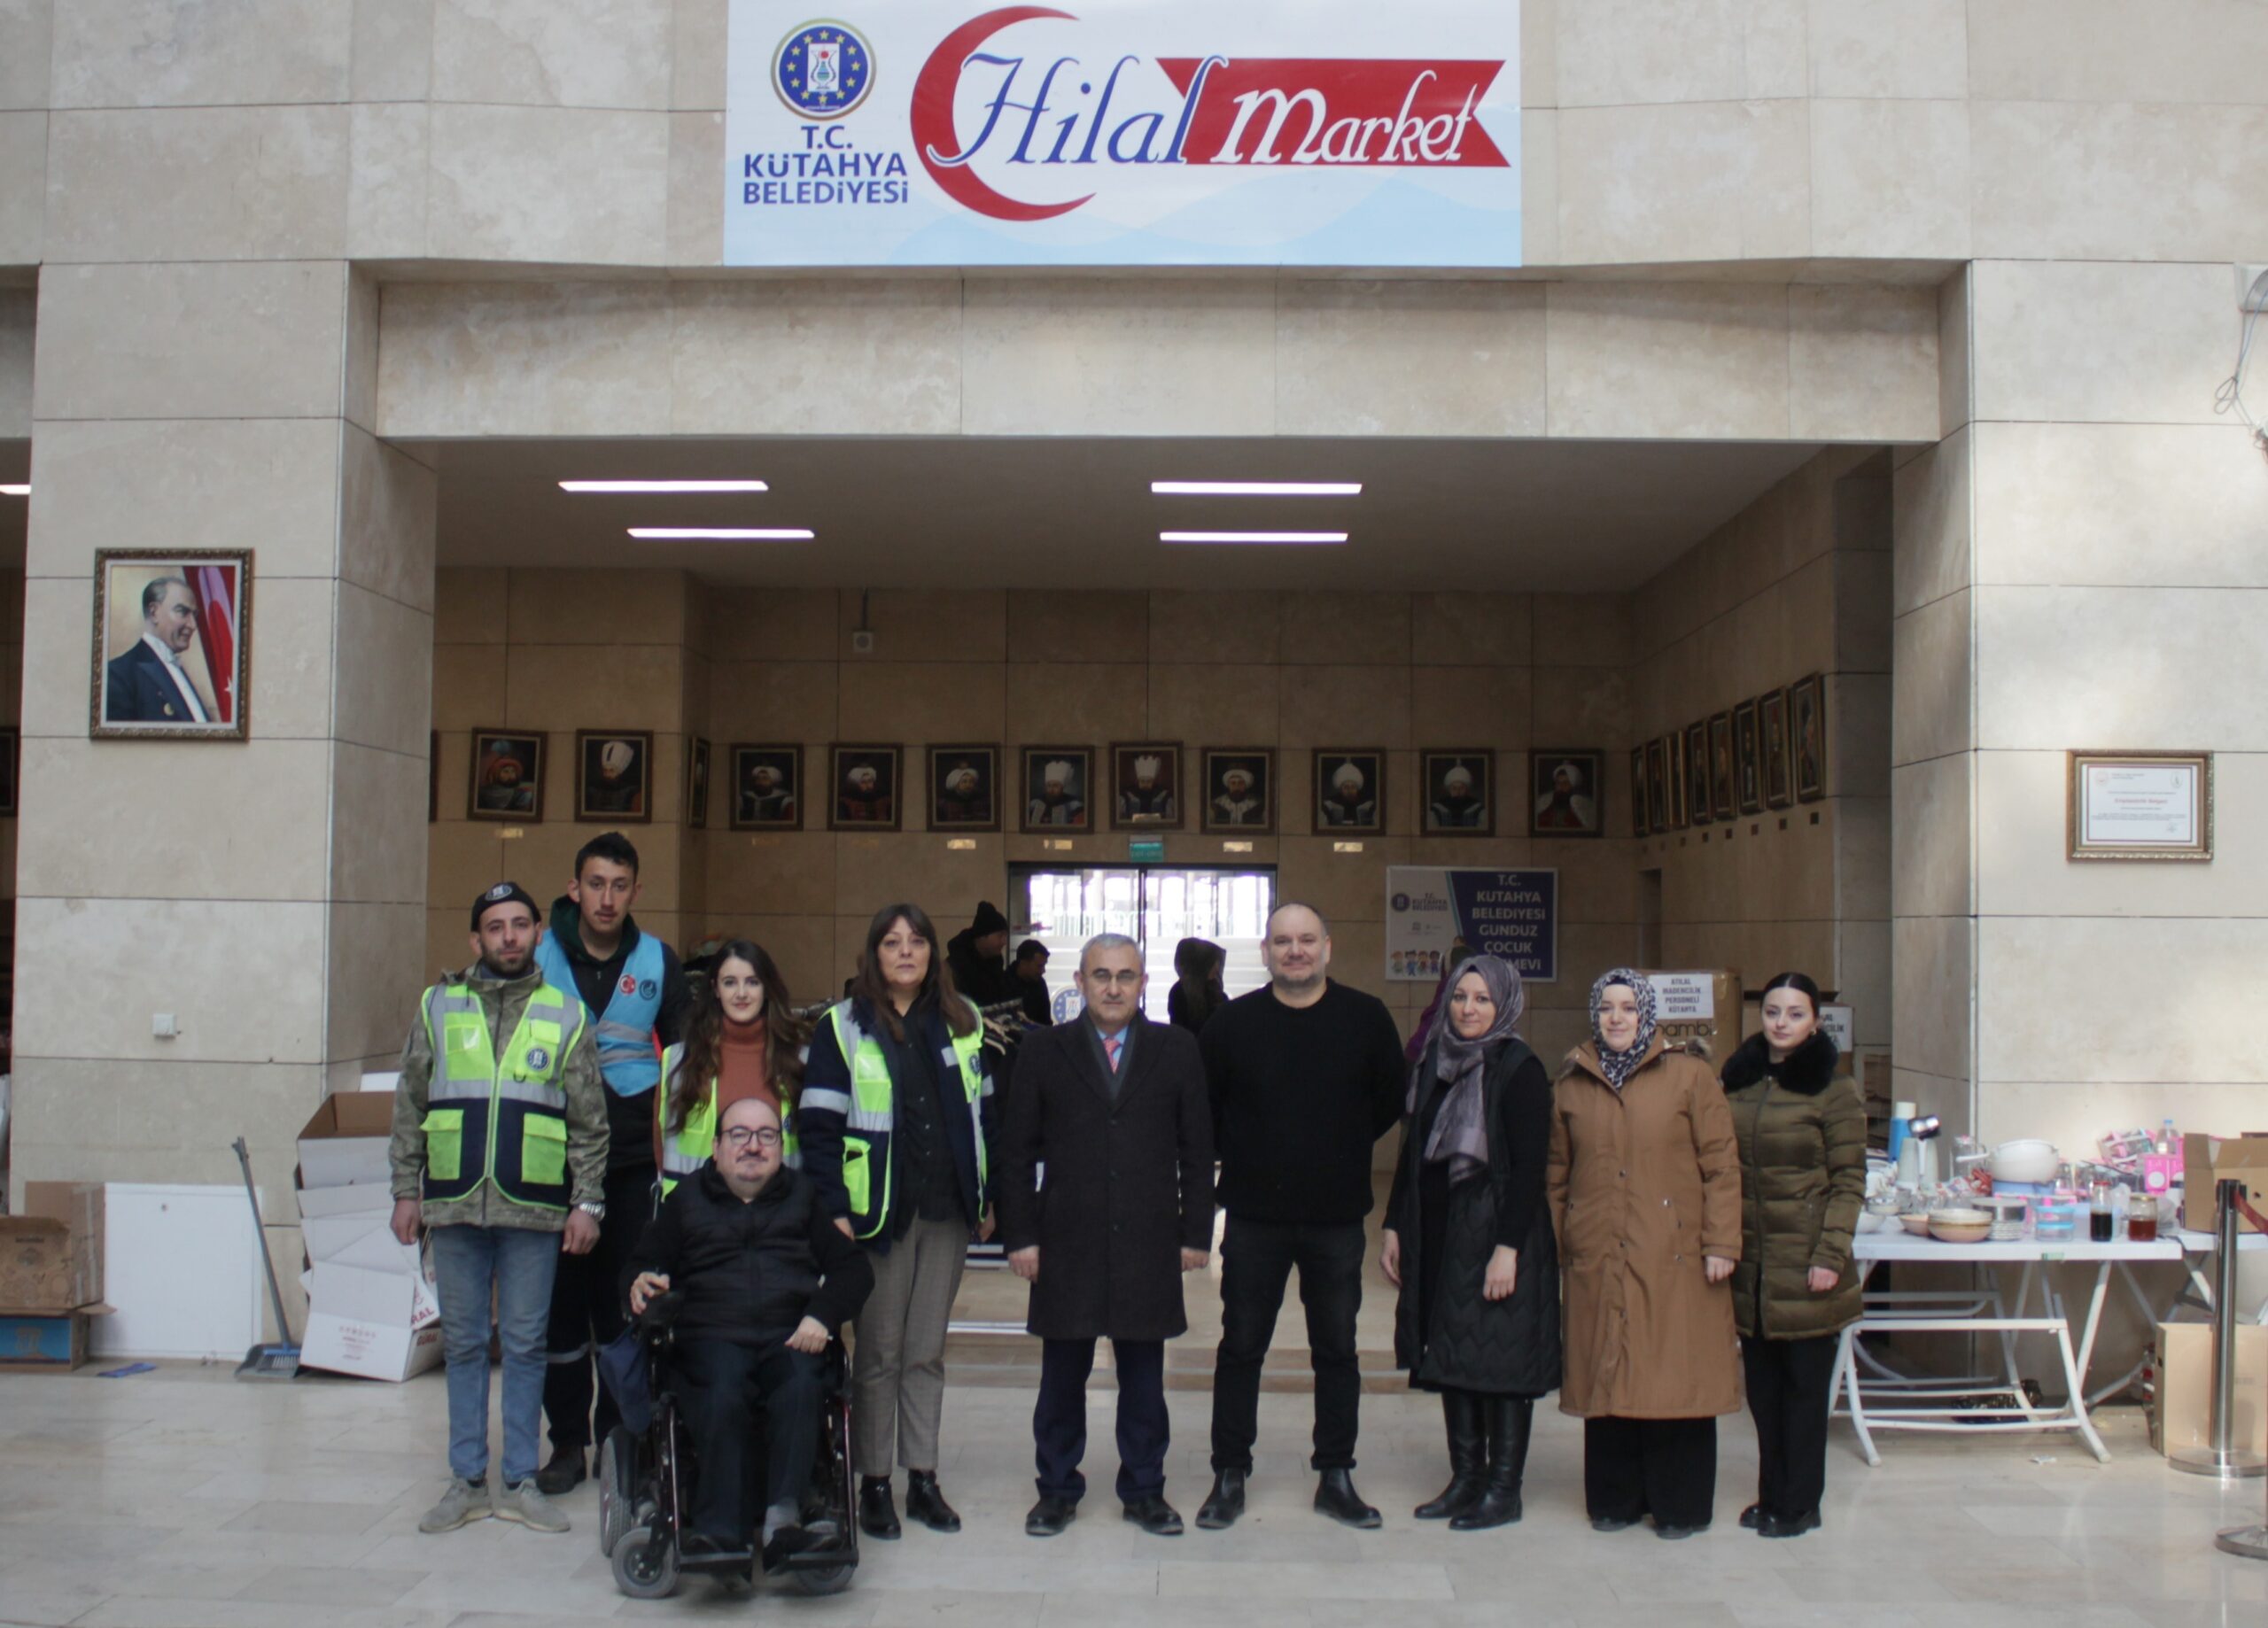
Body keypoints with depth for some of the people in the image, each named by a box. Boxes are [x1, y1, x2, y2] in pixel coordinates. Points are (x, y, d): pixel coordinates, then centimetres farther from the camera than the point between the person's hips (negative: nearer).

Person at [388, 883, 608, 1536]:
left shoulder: (565, 1015, 6)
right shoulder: (439, 1007, 8)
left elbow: (589, 1121, 6)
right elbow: (409, 1106, 10)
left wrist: (587, 1202, 0)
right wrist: (406, 1189, 4)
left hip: (534, 1211, -1)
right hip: (454, 1205, 1)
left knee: (526, 1345, 4)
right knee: (463, 1344, 8)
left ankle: (520, 1483, 13)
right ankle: (467, 1481, 17)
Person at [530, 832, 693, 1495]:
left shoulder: (658, 961, 5)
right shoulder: (540, 959, 2)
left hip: (632, 1162, 0)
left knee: (625, 1304, 5)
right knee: (559, 1300, 3)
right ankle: (568, 1441, 14)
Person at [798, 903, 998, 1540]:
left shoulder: (963, 1024, 9)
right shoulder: (843, 1027, -2)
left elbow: (985, 1113, 14)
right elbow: (818, 1124, -6)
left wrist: (988, 1198, 10)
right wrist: (833, 1209, -13)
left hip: (947, 1212, 3)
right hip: (877, 1212, -3)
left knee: (927, 1350, 10)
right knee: (878, 1351, 4)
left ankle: (923, 1479, 19)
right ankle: (873, 1483, 13)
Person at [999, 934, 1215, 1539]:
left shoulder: (1177, 1051, 4)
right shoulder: (1045, 1052, 4)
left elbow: (1197, 1149, 5)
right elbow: (1018, 1151, 3)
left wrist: (1196, 1232, 1)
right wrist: (1020, 1235, -3)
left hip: (1149, 1243, 0)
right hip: (1066, 1244, 0)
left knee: (1143, 1375, 9)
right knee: (1062, 1374, 8)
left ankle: (1144, 1489, 22)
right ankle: (1057, 1489, 22)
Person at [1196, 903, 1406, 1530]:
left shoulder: (1366, 1018, -1)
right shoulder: (1232, 1022, -2)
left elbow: (1390, 1101, 9)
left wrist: (1342, 1150, 6)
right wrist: (1240, 1157, 3)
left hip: (1337, 1218, 1)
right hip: (1254, 1217, -1)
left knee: (1337, 1350, 10)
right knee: (1241, 1348, 6)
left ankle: (1336, 1478, 21)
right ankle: (1229, 1476, 17)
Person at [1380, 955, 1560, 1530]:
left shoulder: (1520, 1071, -9)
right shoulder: (1433, 1066, 10)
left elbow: (1529, 1166, -14)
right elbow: (1412, 1154, 15)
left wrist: (1508, 1247, -19)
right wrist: (1394, 1226, 11)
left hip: (1495, 1233, -6)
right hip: (1439, 1235, 7)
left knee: (1499, 1361, -1)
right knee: (1450, 1359, 9)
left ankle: (1503, 1491, 8)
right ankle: (1466, 1478, 19)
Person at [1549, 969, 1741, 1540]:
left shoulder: (1690, 1077, 2)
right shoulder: (1571, 1087, 11)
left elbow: (1722, 1167, -1)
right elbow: (1556, 1175, 15)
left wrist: (1721, 1243, -7)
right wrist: (1549, 1247, 9)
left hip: (1674, 1259, -3)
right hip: (1599, 1260, 3)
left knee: (1677, 1376, 1)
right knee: (1606, 1378, 6)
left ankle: (1680, 1504, 14)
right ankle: (1616, 1499, 19)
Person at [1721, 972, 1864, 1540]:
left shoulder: (1832, 1090, -6)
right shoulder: (1738, 1082, 10)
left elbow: (1849, 1181, -7)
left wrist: (1829, 1256, -14)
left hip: (1803, 1267, -5)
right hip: (1750, 1264, 5)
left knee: (1804, 1382, 3)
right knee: (1762, 1382, 11)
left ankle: (1799, 1503, 14)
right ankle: (1772, 1494, 22)